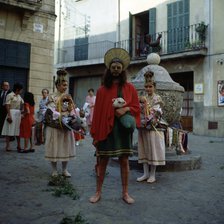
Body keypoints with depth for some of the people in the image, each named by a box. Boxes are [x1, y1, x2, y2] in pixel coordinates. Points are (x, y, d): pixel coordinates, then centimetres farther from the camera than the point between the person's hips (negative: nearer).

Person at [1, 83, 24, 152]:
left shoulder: (19, 96, 14)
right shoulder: (10, 95, -7)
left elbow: (22, 104, 15)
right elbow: (7, 106, -13)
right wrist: (9, 115, -19)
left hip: (18, 114, 7)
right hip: (12, 113, -7)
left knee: (18, 130, 9)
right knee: (9, 130, -2)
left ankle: (18, 145, 15)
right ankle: (7, 146, 4)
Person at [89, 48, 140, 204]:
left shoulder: (129, 88, 6)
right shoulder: (102, 90, 5)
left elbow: (136, 108, 7)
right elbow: (97, 112, 3)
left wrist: (126, 109, -15)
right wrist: (95, 134, -1)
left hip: (123, 128, 0)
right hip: (105, 128, 0)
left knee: (124, 160, 4)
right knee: (103, 160, 5)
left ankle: (125, 193, 16)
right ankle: (98, 192, 16)